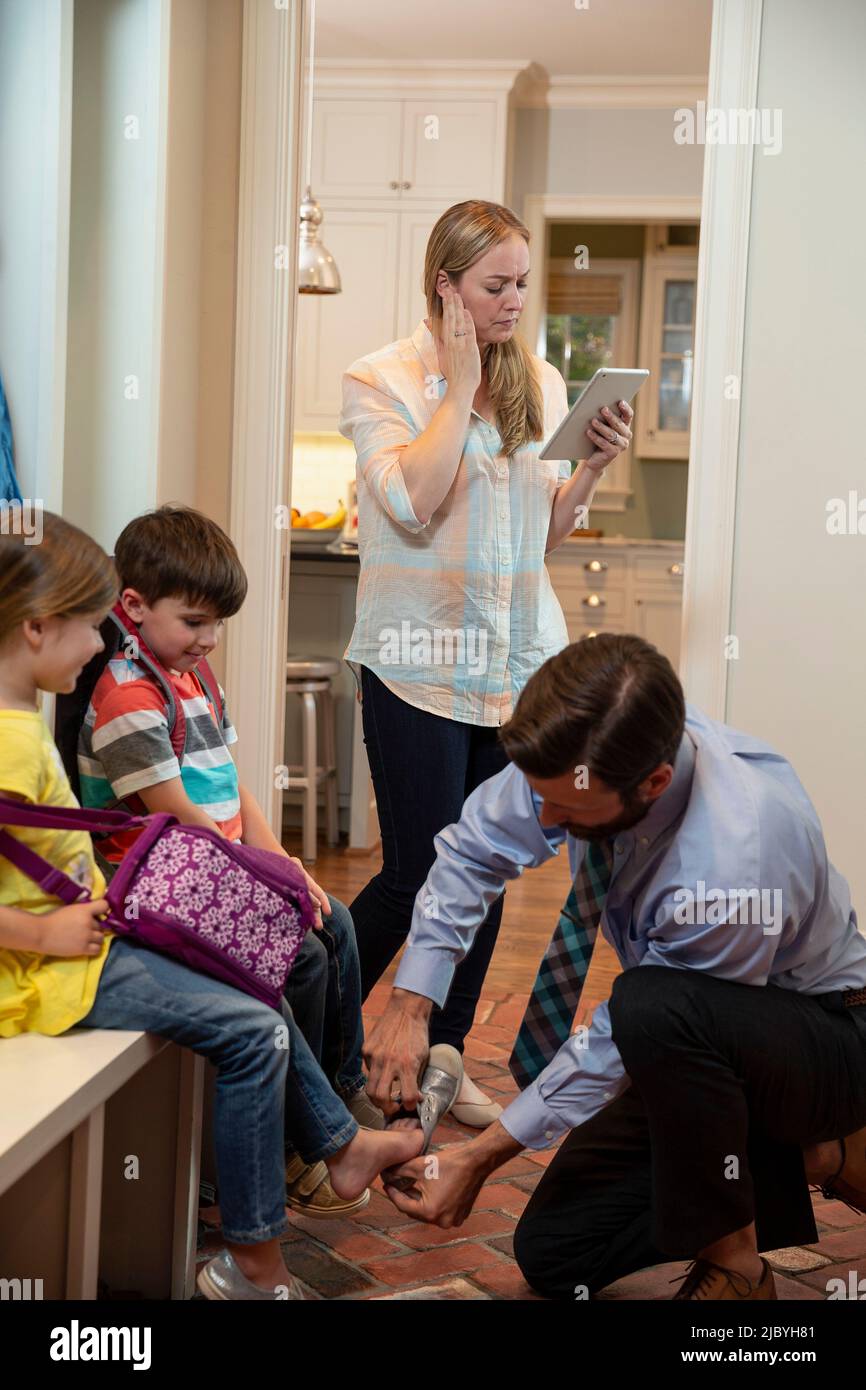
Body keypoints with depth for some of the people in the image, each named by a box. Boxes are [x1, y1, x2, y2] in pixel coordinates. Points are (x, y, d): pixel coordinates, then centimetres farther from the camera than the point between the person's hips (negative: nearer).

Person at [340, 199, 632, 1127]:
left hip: (519, 659, 5)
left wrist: (593, 469, -4)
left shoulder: (541, 382, 11)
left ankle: (444, 1059, 23)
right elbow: (412, 505, -18)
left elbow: (545, 535, 14)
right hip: (420, 661, -5)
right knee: (417, 875, -4)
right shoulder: (382, 379, -3)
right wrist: (462, 383, -12)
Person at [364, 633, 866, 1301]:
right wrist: (409, 1005, -14)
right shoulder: (583, 757, -20)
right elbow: (474, 849, -4)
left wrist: (480, 1157, -18)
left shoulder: (730, 874, -39)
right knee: (552, 1257, 4)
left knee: (653, 1004, -39)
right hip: (695, 1048, 7)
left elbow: (634, 1035, -27)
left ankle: (734, 1268, -15)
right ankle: (804, 1159, 14)